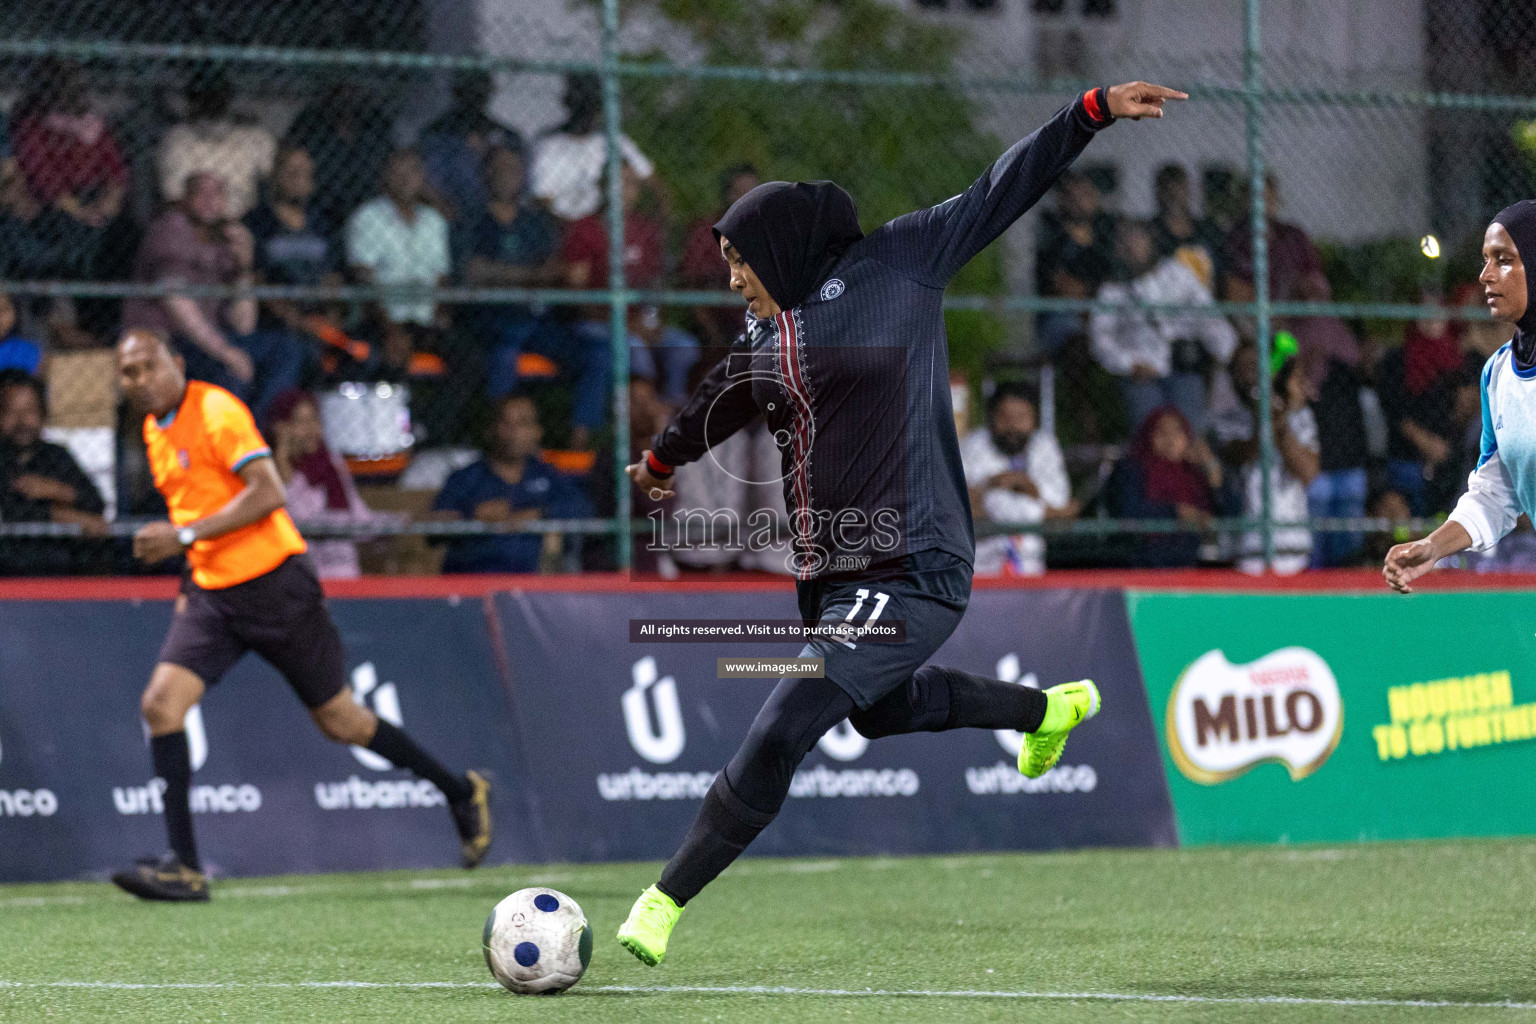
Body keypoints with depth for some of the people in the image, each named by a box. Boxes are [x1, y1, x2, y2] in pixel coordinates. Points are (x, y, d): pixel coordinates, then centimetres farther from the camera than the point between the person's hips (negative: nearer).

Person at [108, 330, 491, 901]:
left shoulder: (215, 410, -14)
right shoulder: (154, 429, 11)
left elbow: (267, 492, -23)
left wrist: (185, 536, -25)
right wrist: (191, 568, 17)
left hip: (272, 585, -7)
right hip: (210, 594, 7)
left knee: (340, 720, 3)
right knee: (161, 704, -12)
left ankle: (461, 793, 23)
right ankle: (184, 868, -12)